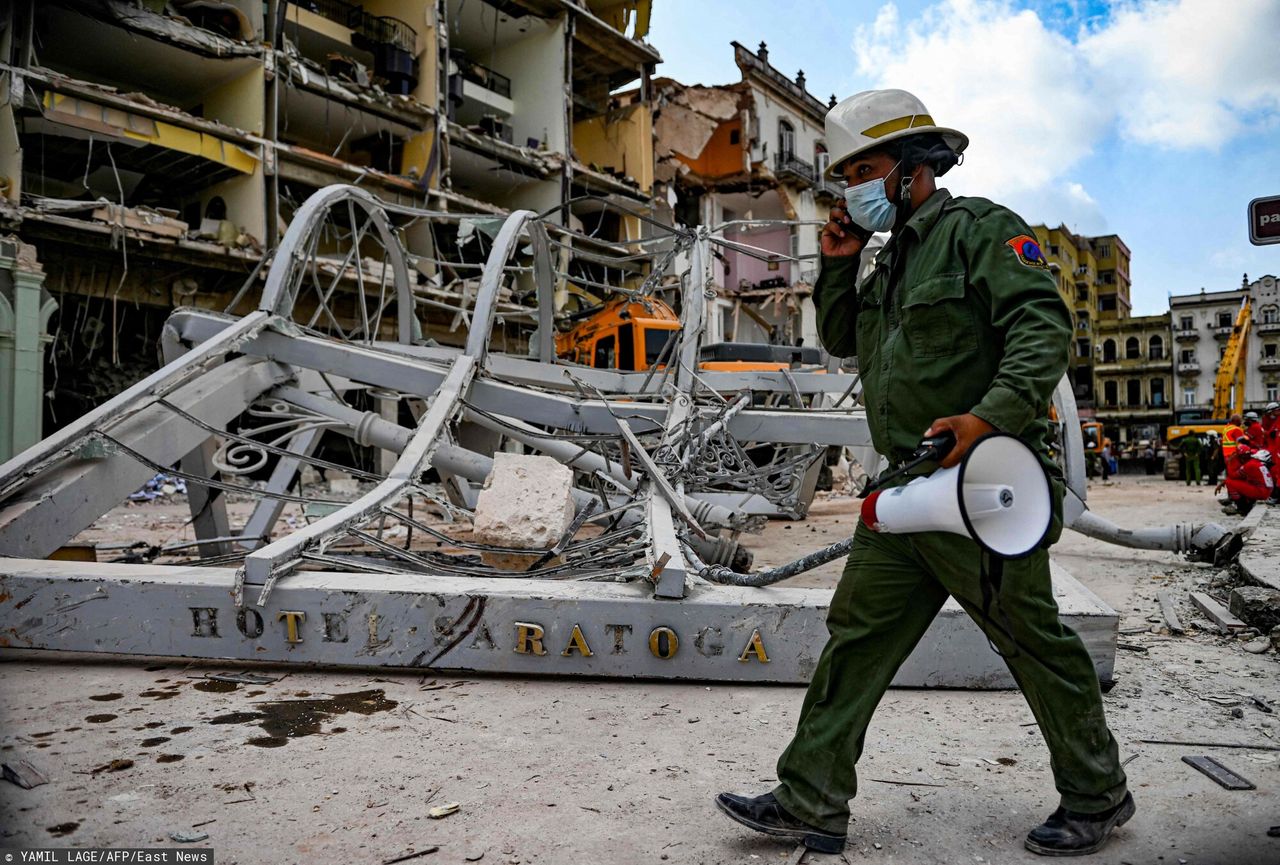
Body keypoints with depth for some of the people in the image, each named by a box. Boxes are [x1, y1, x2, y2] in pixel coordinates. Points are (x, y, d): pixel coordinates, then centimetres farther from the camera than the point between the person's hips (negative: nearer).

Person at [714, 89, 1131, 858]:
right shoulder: (895, 256, 18)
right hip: (907, 485, 8)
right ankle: (812, 803, 13)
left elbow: (1043, 326, -18)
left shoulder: (983, 229, -6)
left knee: (1036, 643, 7)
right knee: (858, 634, 5)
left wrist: (992, 414, -32)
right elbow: (841, 339, 23)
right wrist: (837, 266, 9)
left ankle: (1098, 797, 31)